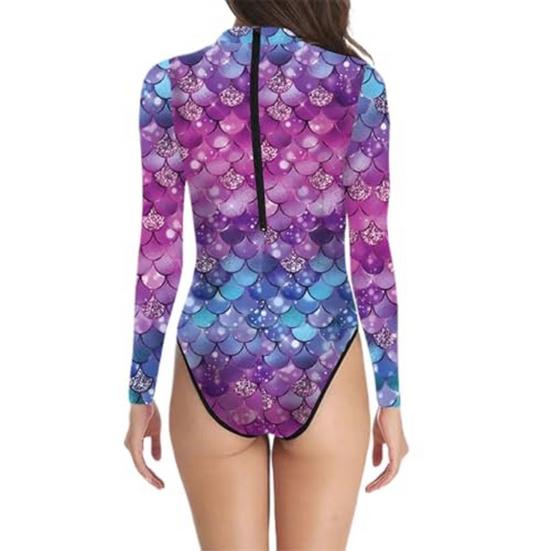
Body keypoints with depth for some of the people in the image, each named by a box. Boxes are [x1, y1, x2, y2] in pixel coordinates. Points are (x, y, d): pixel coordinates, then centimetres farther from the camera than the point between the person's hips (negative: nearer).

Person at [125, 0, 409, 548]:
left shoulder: (170, 82, -4)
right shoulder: (358, 83, -6)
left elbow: (159, 251, -3)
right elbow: (371, 251, -6)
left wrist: (141, 393, 6)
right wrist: (390, 397, 3)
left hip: (213, 362, 1)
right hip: (321, 364, 0)